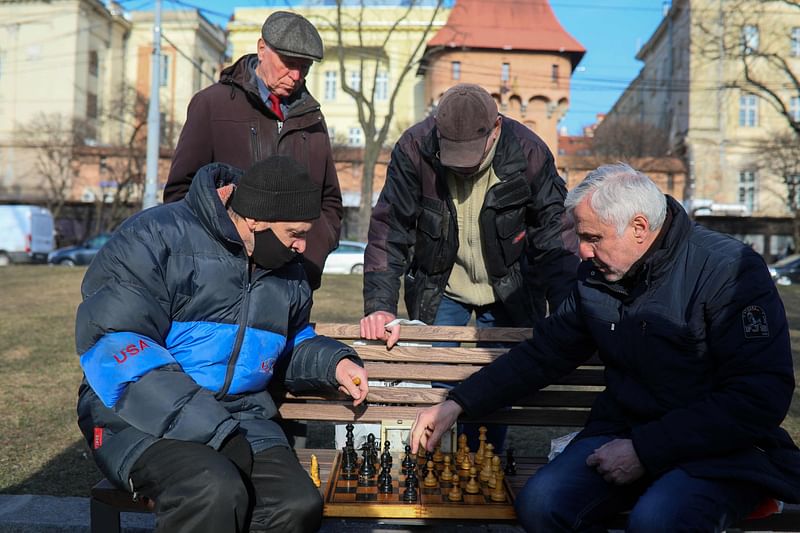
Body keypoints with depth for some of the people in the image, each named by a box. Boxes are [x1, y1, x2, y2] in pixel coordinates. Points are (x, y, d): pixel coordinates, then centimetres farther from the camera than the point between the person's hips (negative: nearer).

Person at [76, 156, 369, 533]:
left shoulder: (286, 270, 14)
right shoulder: (157, 237, -10)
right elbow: (112, 344, -20)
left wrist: (333, 363, 6)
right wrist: (209, 430, -25)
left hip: (241, 419, 6)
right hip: (146, 420, -6)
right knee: (215, 494, -35)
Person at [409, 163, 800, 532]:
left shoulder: (729, 271, -14)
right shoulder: (595, 276, 5)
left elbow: (761, 398, -19)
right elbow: (544, 353, 14)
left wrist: (645, 450, -20)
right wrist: (457, 404, 6)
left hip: (722, 451, -5)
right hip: (624, 433, 5)